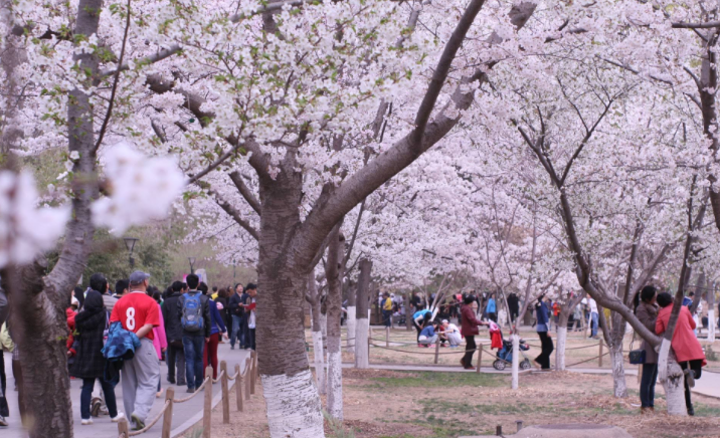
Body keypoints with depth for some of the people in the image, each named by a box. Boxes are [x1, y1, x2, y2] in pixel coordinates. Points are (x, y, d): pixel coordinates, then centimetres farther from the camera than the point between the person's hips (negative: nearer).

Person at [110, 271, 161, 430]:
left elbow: (113, 324, 1)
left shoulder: (120, 302, 8)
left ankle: (134, 421, 14)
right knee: (148, 381, 0)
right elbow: (148, 326, -16)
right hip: (144, 345, -5)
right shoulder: (150, 302, -6)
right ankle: (140, 412, -20)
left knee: (129, 383, 12)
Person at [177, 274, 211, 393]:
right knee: (199, 359, 13)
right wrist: (207, 334, 9)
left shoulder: (182, 298, -3)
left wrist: (179, 332, 8)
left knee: (189, 359, 2)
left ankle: (191, 386, -3)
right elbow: (207, 317, 0)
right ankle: (198, 384, 18)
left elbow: (178, 315, -1)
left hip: (186, 333, 0)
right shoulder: (204, 299, -4)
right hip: (199, 333, 0)